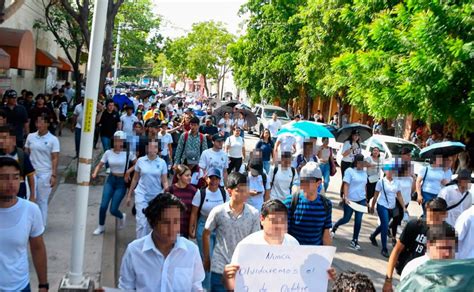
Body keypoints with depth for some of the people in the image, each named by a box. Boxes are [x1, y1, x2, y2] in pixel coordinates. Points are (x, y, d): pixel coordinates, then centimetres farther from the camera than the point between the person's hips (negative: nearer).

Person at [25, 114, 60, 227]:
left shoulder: (53, 140, -7)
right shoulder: (30, 137, 3)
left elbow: (55, 158, -7)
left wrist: (54, 175, -12)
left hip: (45, 174, -3)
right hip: (31, 172, 3)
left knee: (42, 200, 7)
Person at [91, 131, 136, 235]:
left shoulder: (128, 153, -10)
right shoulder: (108, 152, -3)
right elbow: (100, 165, 0)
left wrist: (129, 172, -12)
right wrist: (95, 173, -17)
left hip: (122, 182, -3)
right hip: (110, 180, 3)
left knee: (113, 209, -5)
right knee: (103, 206, -5)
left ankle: (121, 216, 31)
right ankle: (101, 226, 21)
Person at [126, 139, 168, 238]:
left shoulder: (162, 162, -4)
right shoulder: (140, 161, -3)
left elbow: (165, 181, -2)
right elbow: (135, 179, 7)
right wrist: (129, 195, 10)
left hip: (156, 195, 1)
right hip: (142, 194, -1)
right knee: (142, 222, -7)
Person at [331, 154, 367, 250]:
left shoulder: (364, 173, 9)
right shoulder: (349, 171, -8)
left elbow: (364, 186, 16)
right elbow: (346, 185, -13)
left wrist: (365, 200, 15)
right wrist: (345, 197, -22)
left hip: (361, 200, 4)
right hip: (350, 200, -4)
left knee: (358, 221, 1)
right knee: (346, 219, 7)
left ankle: (354, 241, 10)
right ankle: (334, 228, 36)